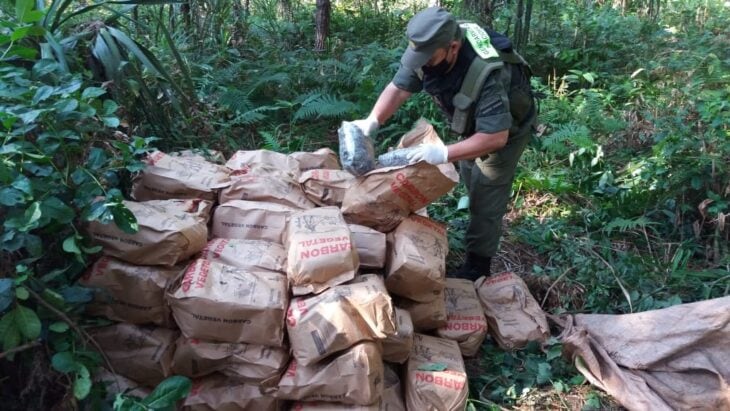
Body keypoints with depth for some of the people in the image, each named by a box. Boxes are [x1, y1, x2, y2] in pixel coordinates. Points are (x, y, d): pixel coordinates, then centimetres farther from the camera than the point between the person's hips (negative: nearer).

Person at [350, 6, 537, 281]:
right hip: (476, 121, 8)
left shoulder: (486, 74, -44)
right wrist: (372, 121, -32)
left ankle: (477, 267, 7)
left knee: (486, 195, -6)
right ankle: (485, 228, 48)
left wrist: (445, 153, -49)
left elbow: (496, 137, -43)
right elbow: (398, 88, -17)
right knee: (470, 178, 23)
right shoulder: (428, 51, -24)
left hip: (507, 127, -7)